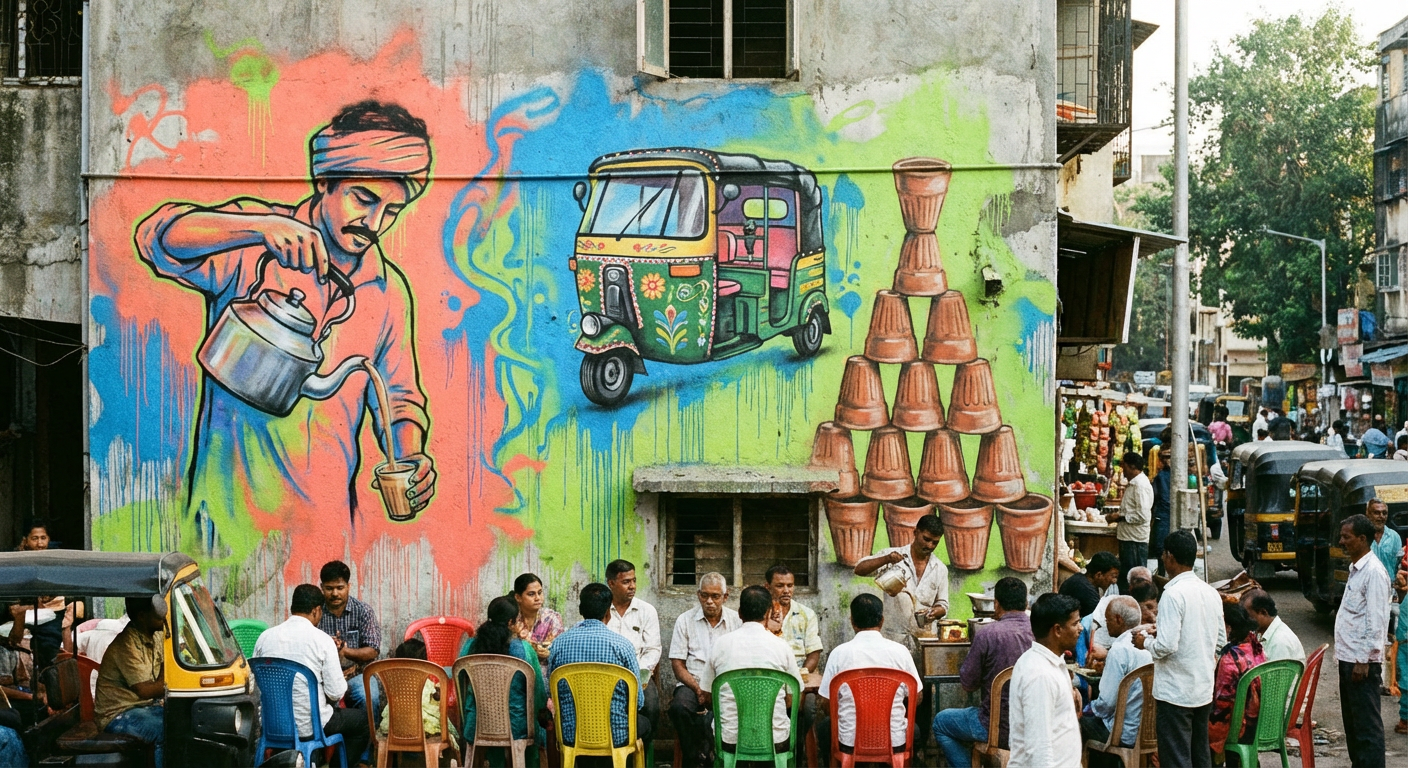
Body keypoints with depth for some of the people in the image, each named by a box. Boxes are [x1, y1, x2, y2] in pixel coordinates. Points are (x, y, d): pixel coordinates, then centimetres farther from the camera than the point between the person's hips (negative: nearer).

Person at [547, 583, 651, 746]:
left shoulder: (559, 643, -3)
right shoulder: (622, 645, -12)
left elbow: (551, 694, 8)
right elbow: (638, 701, -7)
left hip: (571, 736, 3)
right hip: (615, 736, -3)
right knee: (645, 724, 31)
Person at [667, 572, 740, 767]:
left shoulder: (737, 621, 9)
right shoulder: (685, 620, 8)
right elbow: (678, 665, 4)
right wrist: (698, 689, -13)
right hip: (692, 683, 0)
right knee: (679, 707, -33)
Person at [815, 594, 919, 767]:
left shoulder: (839, 653, -8)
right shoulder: (900, 651, -6)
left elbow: (825, 704, -2)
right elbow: (916, 696, 4)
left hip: (850, 742, -1)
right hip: (895, 742, 1)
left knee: (824, 726, 32)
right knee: (913, 729, 35)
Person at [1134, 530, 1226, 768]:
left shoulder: (1173, 594, -18)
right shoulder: (1211, 593, 6)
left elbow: (1166, 646, -23)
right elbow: (1221, 641, 14)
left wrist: (1145, 641, -3)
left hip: (1175, 693, -8)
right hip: (1205, 691, 8)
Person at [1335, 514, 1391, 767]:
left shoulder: (1374, 572, -15)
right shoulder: (1355, 569, 15)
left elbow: (1376, 620, -19)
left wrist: (1364, 660, -20)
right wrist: (1347, 657, 17)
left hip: (1362, 661, -10)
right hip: (1348, 658, 10)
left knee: (1367, 725, -6)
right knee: (1352, 722, 16)